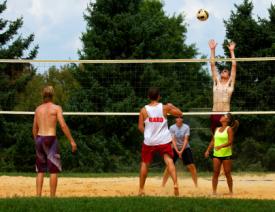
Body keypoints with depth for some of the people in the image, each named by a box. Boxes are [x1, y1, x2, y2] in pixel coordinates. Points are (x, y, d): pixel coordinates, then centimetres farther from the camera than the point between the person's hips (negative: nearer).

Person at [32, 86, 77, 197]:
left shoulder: (38, 109, 11)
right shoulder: (56, 108, -4)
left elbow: (34, 128, 16)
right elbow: (63, 126, -11)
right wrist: (72, 141, -8)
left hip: (39, 138, 5)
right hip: (51, 139, -5)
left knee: (40, 171, 11)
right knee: (54, 170, -1)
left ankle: (38, 196, 6)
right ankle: (52, 197, -4)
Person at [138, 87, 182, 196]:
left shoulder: (144, 110, -3)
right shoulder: (165, 107, -4)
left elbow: (140, 127, 0)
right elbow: (179, 113, 8)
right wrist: (172, 106, 25)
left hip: (149, 141, 1)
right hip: (164, 141, -1)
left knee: (144, 164, 15)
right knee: (169, 161, -5)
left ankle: (141, 189, 20)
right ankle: (175, 183, -27)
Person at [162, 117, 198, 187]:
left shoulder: (186, 127, -10)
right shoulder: (172, 128, -10)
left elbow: (186, 140, -15)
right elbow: (173, 140, -14)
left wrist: (181, 151, -25)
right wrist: (177, 151, -25)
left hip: (185, 148, 0)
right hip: (175, 149, 0)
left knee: (191, 166, -9)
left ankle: (196, 184, 1)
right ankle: (163, 185, -3)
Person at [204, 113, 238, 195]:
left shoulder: (229, 129, -4)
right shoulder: (217, 129, 14)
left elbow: (230, 142, -14)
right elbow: (213, 141, 17)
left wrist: (221, 146, -28)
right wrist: (208, 150, 6)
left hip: (226, 154, -5)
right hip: (216, 154, 5)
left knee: (227, 174, 0)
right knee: (215, 173, -1)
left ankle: (231, 191, 10)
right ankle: (214, 191, 1)